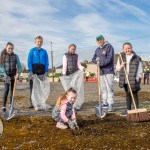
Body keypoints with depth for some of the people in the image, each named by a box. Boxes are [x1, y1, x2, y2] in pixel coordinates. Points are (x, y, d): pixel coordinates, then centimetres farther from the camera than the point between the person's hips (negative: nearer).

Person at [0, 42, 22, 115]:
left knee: (12, 90, 7)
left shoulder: (15, 56, 3)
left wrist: (18, 73, -16)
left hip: (14, 75, 2)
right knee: (6, 90, -10)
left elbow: (19, 66, 1)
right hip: (6, 76, -2)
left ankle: (11, 105, 19)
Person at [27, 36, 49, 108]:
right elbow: (29, 61, 0)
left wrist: (46, 72, -3)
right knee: (32, 87, -1)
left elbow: (47, 62, 8)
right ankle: (32, 103, 3)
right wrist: (30, 71, -11)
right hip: (34, 70, -2)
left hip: (42, 71, 2)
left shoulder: (44, 51, 10)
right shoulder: (32, 51, 5)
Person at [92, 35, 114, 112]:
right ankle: (104, 103, 17)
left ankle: (110, 104, -6)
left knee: (109, 88, -8)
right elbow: (93, 59, 19)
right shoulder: (97, 49, 18)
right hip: (101, 71, 7)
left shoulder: (109, 47, -3)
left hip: (108, 71, -7)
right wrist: (96, 60, -3)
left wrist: (101, 63, -17)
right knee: (103, 88, 10)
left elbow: (109, 58, -14)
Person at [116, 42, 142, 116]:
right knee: (127, 94, 14)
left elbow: (139, 69, -1)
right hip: (125, 80, 4)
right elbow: (117, 68, 13)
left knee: (134, 95, 0)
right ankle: (128, 109, 24)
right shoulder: (121, 57, 7)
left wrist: (138, 78, -10)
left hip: (133, 80, -4)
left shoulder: (136, 58, -3)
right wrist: (121, 66, -9)